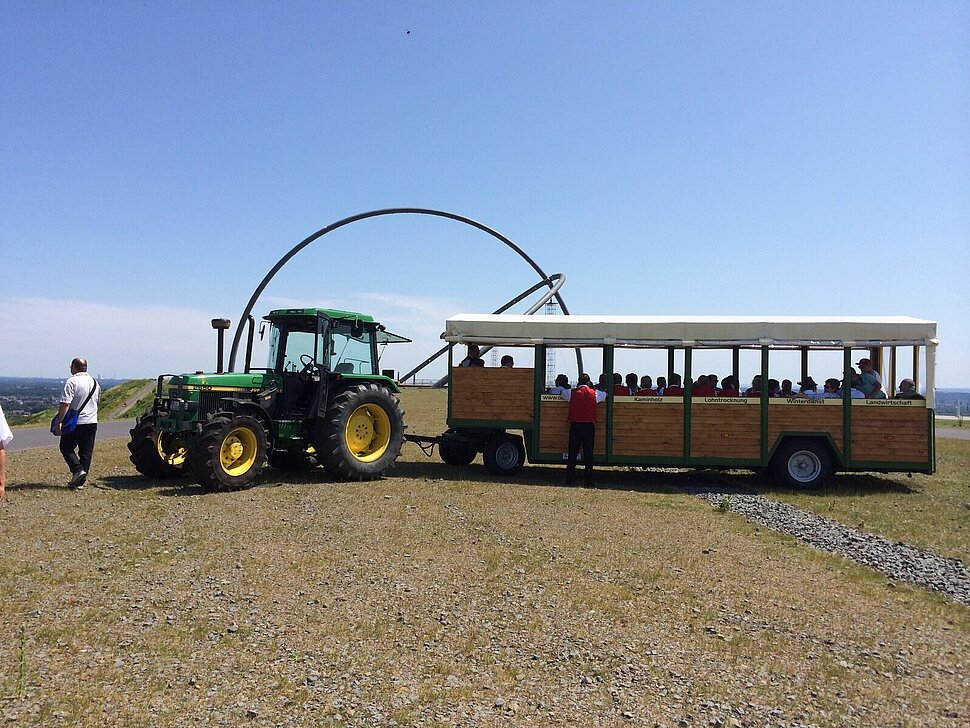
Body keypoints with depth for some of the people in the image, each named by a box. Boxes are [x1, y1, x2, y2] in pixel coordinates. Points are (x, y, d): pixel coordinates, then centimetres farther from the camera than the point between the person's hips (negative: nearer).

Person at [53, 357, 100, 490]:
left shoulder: (72, 382, -12)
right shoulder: (94, 383, 11)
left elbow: (65, 405, -18)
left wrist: (58, 422, -15)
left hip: (75, 423, -6)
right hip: (92, 423, 6)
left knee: (66, 448, 10)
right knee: (86, 452, 7)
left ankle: (78, 470, -9)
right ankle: (80, 482, 9)